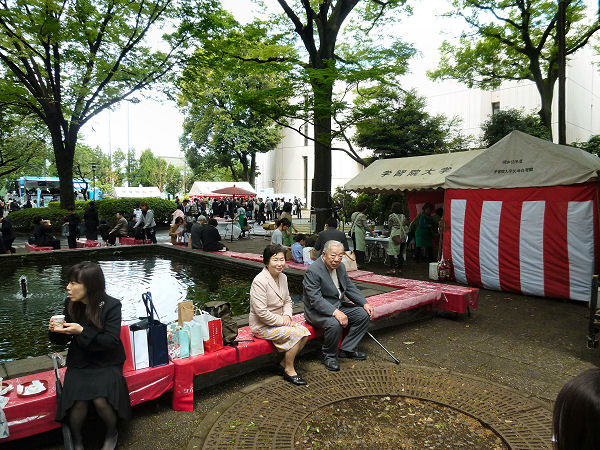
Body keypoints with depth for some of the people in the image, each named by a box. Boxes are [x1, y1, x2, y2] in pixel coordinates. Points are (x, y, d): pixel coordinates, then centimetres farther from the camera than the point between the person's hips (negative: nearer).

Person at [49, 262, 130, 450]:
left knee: (100, 400, -24)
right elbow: (64, 340, 10)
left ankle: (112, 433, 9)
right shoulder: (70, 304, -1)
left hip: (106, 363, -3)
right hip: (79, 362, 3)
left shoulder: (111, 305, -14)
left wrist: (82, 332, -28)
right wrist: (56, 331, -14)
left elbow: (111, 341, -17)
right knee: (78, 402, -20)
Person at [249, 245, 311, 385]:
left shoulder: (283, 277, 5)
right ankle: (289, 370, -2)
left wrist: (287, 316, -4)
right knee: (296, 334, -22)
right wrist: (281, 321, -18)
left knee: (305, 332, -8)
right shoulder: (260, 281, -22)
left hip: (279, 321, 8)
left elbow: (287, 300, 16)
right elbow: (261, 312, -25)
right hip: (262, 326, -8)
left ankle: (284, 363, 8)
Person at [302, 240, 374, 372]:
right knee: (335, 324, -35)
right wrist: (335, 312, -38)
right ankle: (329, 356, -7)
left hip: (338, 306, 9)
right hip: (317, 310, -8)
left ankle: (347, 349, 8)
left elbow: (350, 288, 12)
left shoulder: (340, 267, 4)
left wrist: (364, 303, -2)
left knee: (364, 314, -3)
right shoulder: (313, 271, -22)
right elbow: (315, 299, -28)